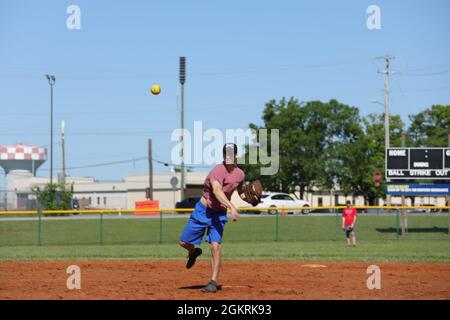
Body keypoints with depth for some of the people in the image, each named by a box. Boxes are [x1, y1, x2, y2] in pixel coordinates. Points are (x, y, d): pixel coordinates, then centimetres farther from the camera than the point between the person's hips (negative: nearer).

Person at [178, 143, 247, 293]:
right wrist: (232, 207, -54)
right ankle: (194, 252, 41)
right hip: (203, 211, -3)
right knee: (184, 242, 5)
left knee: (215, 247, -13)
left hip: (220, 214, 3)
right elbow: (217, 191, -41)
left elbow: (241, 193, 18)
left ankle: (213, 283, -6)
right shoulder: (217, 171, -23)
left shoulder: (240, 174, -2)